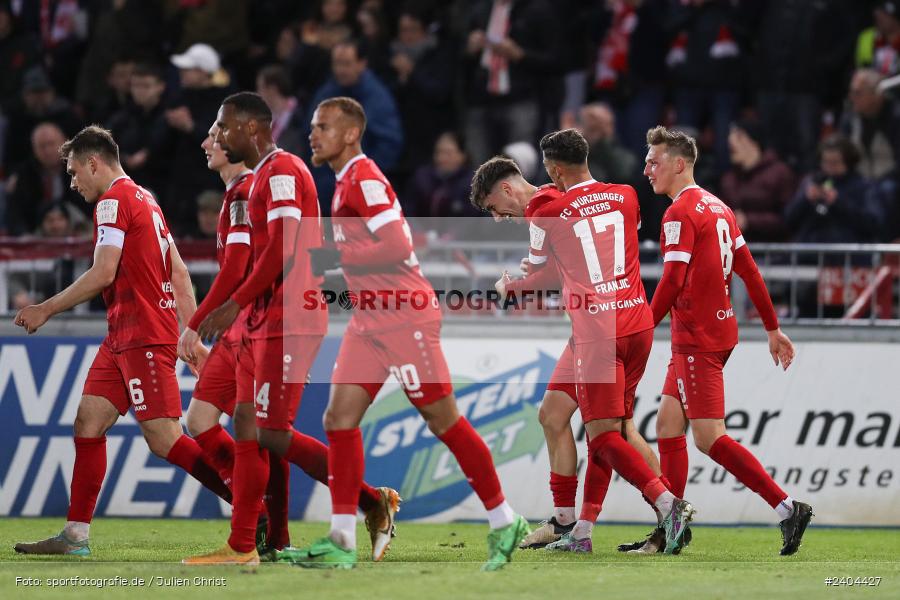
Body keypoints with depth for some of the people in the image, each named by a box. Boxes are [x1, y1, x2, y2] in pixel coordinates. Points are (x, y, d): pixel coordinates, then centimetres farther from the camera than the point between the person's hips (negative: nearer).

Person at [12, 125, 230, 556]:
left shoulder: (113, 201, -9)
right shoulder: (145, 200, 20)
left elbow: (103, 274, -17)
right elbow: (179, 273, 19)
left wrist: (46, 310, -9)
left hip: (143, 338, -10)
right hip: (124, 338, 10)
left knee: (166, 441, -12)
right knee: (88, 425, 7)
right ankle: (75, 536, 8)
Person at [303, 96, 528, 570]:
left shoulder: (365, 180, -14)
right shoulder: (346, 183, 16)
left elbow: (397, 247, -24)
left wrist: (336, 257, -20)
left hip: (404, 318, -10)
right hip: (369, 321, 10)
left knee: (443, 420, -2)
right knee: (339, 417, -1)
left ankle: (504, 522, 10)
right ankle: (342, 541, -3)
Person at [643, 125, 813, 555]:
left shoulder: (681, 213, -14)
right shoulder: (716, 207, 14)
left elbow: (672, 281, -21)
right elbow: (749, 271, 17)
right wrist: (772, 328, 20)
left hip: (698, 338, -10)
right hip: (720, 330, 10)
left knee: (709, 438, -10)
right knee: (669, 424, 12)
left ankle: (787, 508, -14)